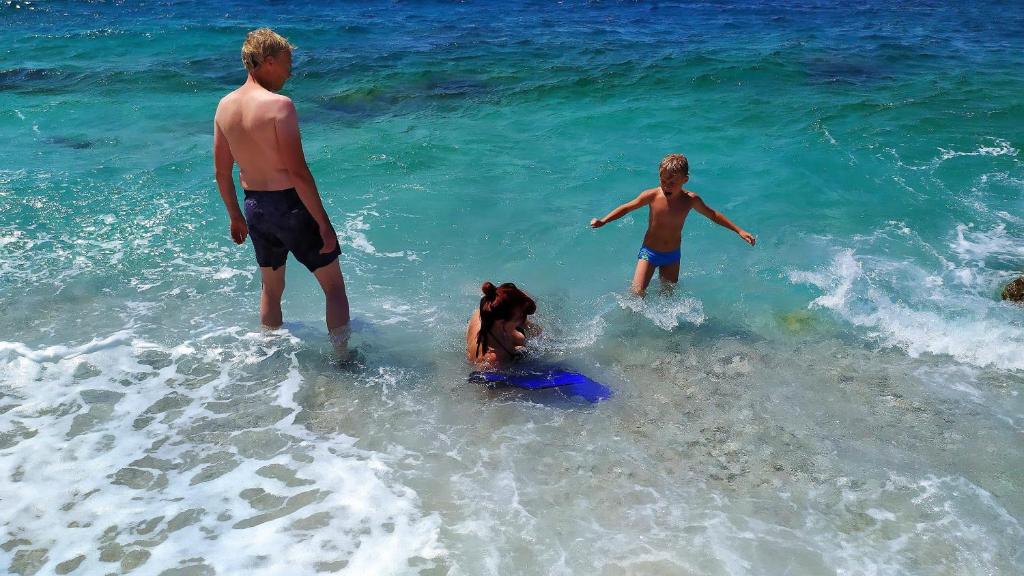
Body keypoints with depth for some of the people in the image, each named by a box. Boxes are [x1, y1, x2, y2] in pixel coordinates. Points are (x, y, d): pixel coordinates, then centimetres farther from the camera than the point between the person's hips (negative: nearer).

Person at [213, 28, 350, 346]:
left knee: (271, 288, 24)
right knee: (334, 285, 9)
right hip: (290, 204, -7)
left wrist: (235, 217, 21)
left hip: (254, 206, 7)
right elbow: (298, 172, -22)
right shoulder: (279, 104, -19)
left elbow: (221, 171, 9)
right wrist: (324, 224, -16)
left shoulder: (225, 105, 3)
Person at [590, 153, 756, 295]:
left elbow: (713, 215, 4)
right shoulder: (652, 196, -17)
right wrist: (603, 221, -13)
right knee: (637, 293, -13)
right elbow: (627, 208, -3)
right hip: (649, 252, -2)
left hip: (672, 256, 2)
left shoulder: (690, 200, -12)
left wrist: (739, 230, 5)